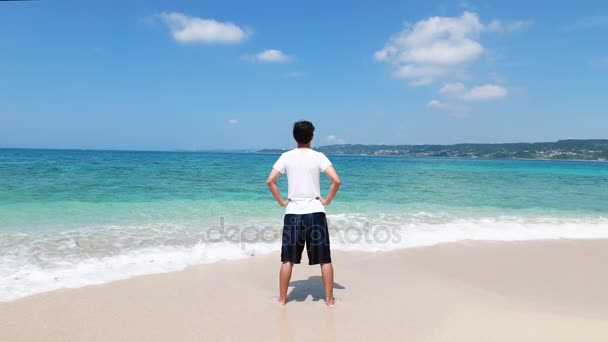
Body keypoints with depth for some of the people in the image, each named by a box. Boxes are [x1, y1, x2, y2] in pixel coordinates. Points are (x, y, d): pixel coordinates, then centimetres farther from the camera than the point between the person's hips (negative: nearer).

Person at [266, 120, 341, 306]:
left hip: (293, 213, 1)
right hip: (315, 212, -1)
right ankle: (329, 298, 17)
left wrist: (281, 201, 2)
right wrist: (327, 200, -2)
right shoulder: (318, 156, -3)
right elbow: (336, 180, -14)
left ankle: (282, 298, 21)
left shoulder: (286, 157, 1)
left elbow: (270, 181, -6)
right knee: (324, 259, 10)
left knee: (288, 260, 11)